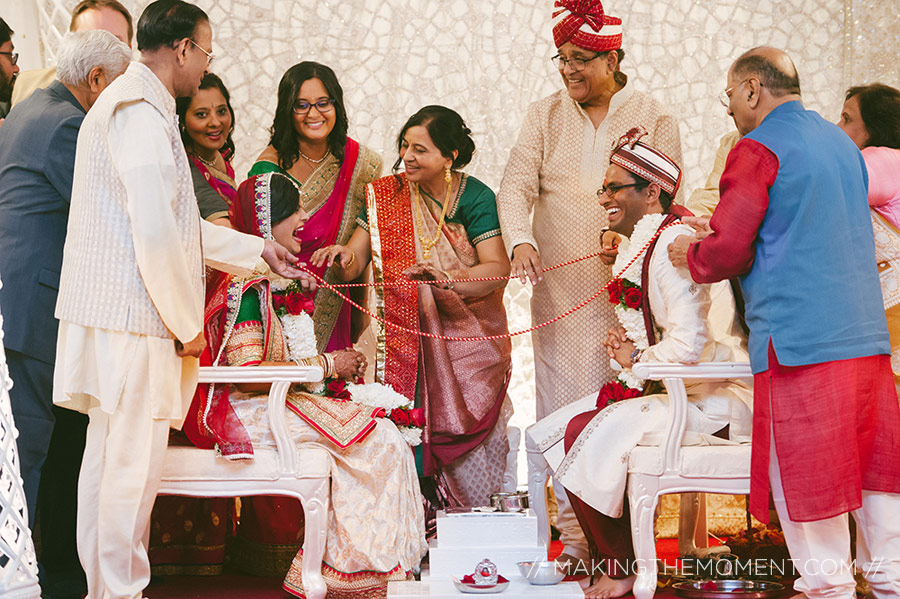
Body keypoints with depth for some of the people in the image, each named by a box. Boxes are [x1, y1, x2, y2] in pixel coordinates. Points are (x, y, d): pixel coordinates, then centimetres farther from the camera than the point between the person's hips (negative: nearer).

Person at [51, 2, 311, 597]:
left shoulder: (126, 104, 20)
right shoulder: (142, 113, -15)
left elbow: (173, 223, 26)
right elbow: (155, 234, -22)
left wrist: (258, 249, 29)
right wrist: (188, 324, -12)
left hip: (107, 315, 11)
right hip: (135, 316, -11)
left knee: (108, 454, 15)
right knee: (135, 461, -4)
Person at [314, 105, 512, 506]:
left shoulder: (475, 198, -3)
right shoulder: (386, 194, 3)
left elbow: (498, 269, -15)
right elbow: (354, 262, -2)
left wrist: (447, 278, -33)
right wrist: (342, 257, -26)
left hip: (468, 337, -1)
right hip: (406, 334, 1)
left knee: (467, 428, -5)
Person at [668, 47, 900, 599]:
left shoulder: (759, 149, -8)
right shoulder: (842, 144, 17)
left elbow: (727, 250, -12)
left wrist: (691, 254, 10)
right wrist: (717, 237, 24)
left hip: (797, 337, -8)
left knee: (804, 471, 0)